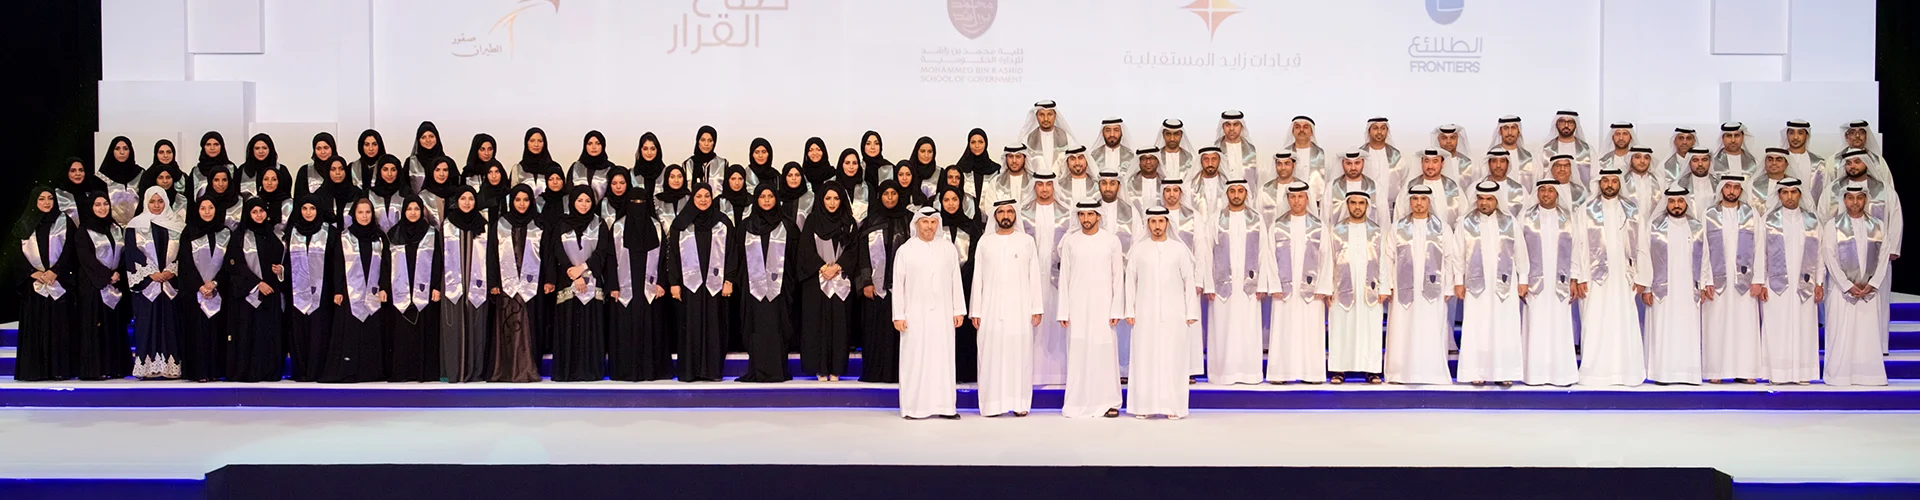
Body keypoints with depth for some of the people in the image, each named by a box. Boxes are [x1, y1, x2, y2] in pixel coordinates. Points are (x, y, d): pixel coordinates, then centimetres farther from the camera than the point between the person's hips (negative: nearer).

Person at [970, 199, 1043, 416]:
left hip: (1019, 307, 0)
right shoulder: (985, 242, 8)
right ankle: (993, 404, 2)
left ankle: (1019, 403, 3)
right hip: (991, 308, 1)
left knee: (1019, 352, -2)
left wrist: (1037, 308, -1)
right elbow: (977, 278, 7)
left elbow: (1034, 276, 5)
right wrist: (975, 310, 1)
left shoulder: (1026, 241, 7)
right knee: (992, 354, -2)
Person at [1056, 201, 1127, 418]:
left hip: (1102, 304, -1)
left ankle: (1108, 402, 2)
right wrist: (1064, 311, 1)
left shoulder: (1111, 241, 3)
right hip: (1077, 306, 1)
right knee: (1078, 351, -1)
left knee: (1105, 350, -4)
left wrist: (1116, 310, -4)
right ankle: (1078, 403, 4)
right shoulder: (1070, 241, 6)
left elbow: (1118, 277, 3)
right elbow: (1064, 277, 6)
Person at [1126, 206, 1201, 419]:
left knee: (1172, 357, -2)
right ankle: (1145, 406, 4)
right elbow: (1130, 281, 6)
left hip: (1173, 313, -1)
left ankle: (1173, 406, 1)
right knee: (1145, 357, 0)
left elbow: (1190, 282, 4)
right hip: (1145, 313, 1)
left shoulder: (1179, 249, 4)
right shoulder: (1138, 250, 5)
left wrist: (1191, 312, 0)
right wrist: (1130, 311, 0)